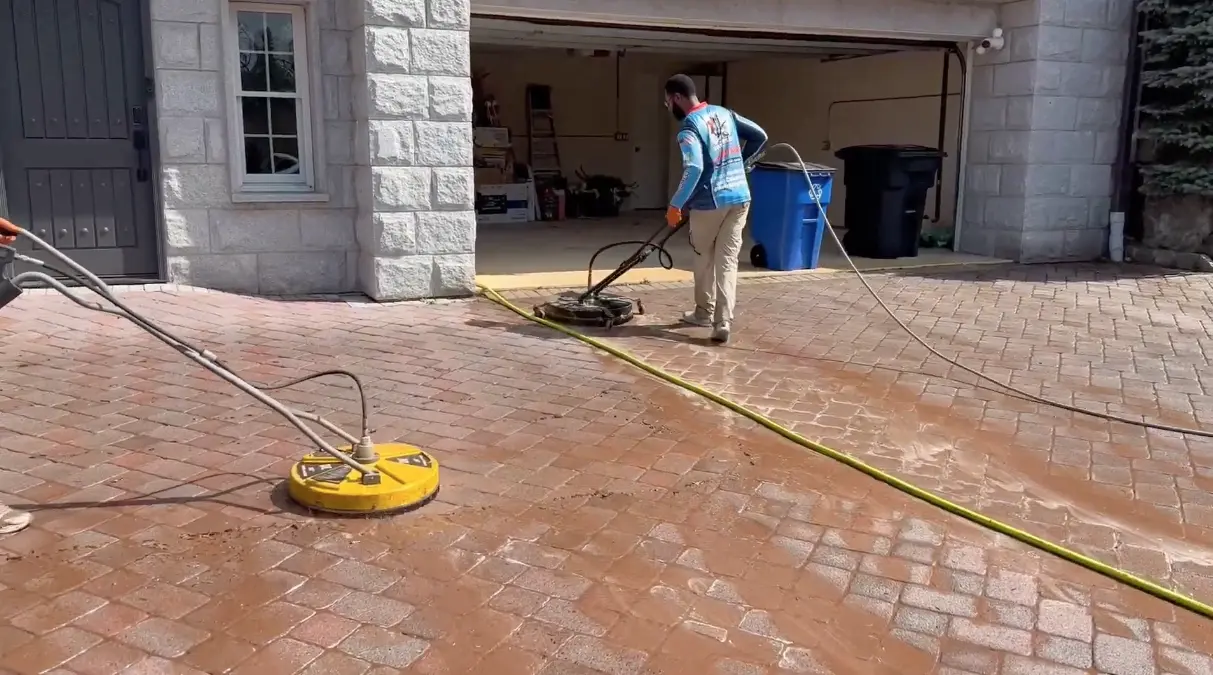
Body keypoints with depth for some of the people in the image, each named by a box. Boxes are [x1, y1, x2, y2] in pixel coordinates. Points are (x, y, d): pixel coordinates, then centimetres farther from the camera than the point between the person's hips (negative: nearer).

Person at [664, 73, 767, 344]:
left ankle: (704, 313, 30)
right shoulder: (724, 113, 10)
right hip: (739, 198, 6)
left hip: (710, 203, -6)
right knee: (727, 261, 3)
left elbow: (694, 169, -25)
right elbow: (760, 136, 15)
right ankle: (723, 323, -5)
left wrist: (675, 205, -17)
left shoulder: (689, 128, -12)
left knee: (704, 259, 15)